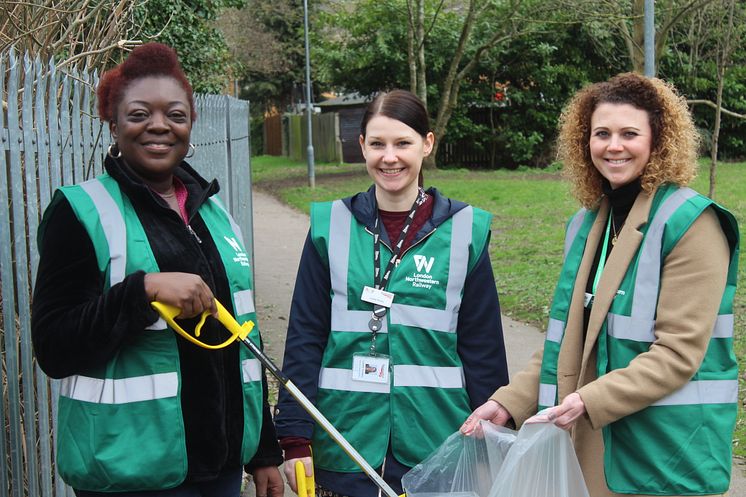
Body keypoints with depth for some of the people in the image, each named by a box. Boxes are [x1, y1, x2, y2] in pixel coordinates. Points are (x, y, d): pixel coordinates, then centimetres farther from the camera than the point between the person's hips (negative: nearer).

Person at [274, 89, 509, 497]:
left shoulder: (463, 230, 0)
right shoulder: (331, 226, 1)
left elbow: (483, 346, 3)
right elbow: (304, 337, 2)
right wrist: (295, 440, -2)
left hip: (437, 448, 0)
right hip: (345, 444, 0)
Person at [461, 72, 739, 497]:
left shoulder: (690, 222, -11)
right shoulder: (588, 222, 9)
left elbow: (680, 351, -17)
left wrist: (589, 401, -24)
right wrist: (509, 403, 2)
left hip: (666, 451, -6)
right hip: (592, 444, 6)